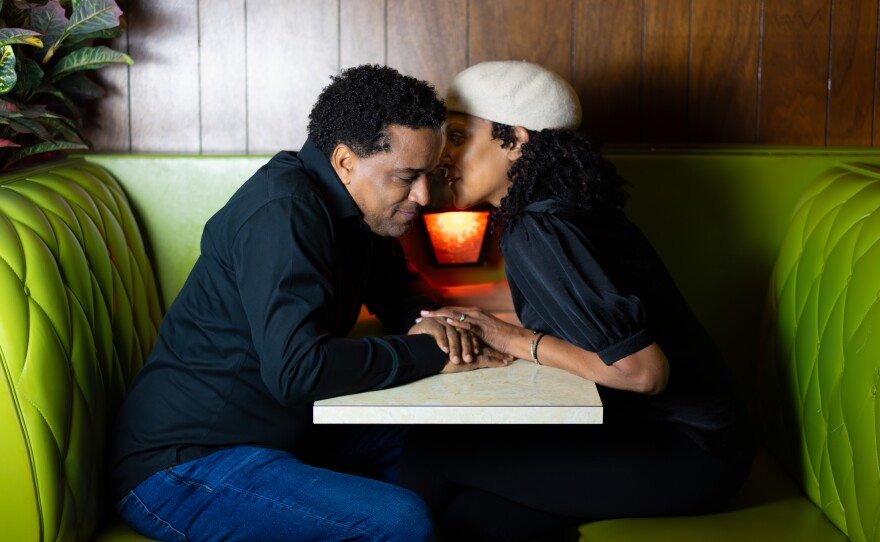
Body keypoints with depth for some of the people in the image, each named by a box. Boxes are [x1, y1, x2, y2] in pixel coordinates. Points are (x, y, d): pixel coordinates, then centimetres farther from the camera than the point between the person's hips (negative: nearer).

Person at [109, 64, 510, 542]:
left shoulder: (352, 205, 7)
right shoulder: (283, 211, -23)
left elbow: (395, 283, 23)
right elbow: (297, 368, -32)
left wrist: (426, 322, -2)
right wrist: (430, 354, -22)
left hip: (275, 437, 10)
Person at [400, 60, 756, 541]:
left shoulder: (537, 234, -20)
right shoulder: (560, 210, 9)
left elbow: (641, 370, -26)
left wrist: (517, 341, -15)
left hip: (687, 451, -8)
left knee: (428, 461, -11)